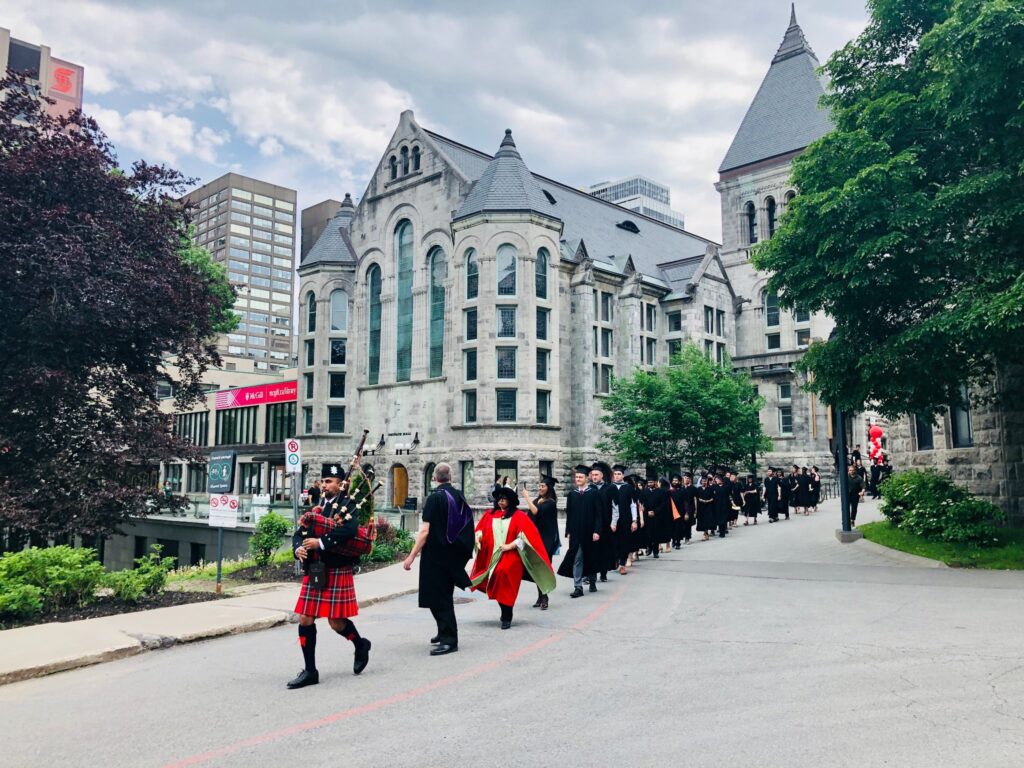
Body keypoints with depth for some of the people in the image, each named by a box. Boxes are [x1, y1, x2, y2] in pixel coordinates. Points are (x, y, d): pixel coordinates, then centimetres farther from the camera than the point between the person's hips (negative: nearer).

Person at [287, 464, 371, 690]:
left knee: (336, 622, 1)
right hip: (313, 572, 6)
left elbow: (350, 529, -26)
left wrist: (321, 542, -27)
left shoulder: (347, 506, -7)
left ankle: (360, 645, 31)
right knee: (305, 620, 4)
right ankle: (310, 671, 15)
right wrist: (298, 548, -13)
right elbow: (299, 533, 9)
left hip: (337, 572, -6)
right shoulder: (316, 507, 13)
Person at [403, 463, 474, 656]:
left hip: (436, 556, -8)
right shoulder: (459, 496, 5)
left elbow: (425, 531, -20)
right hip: (454, 555, 8)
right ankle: (445, 633, 33)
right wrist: (462, 551, 27)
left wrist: (412, 556, -16)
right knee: (445, 595, 20)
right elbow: (465, 526, 14)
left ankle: (449, 640, 0)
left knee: (439, 598, -1)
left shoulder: (435, 497, -15)